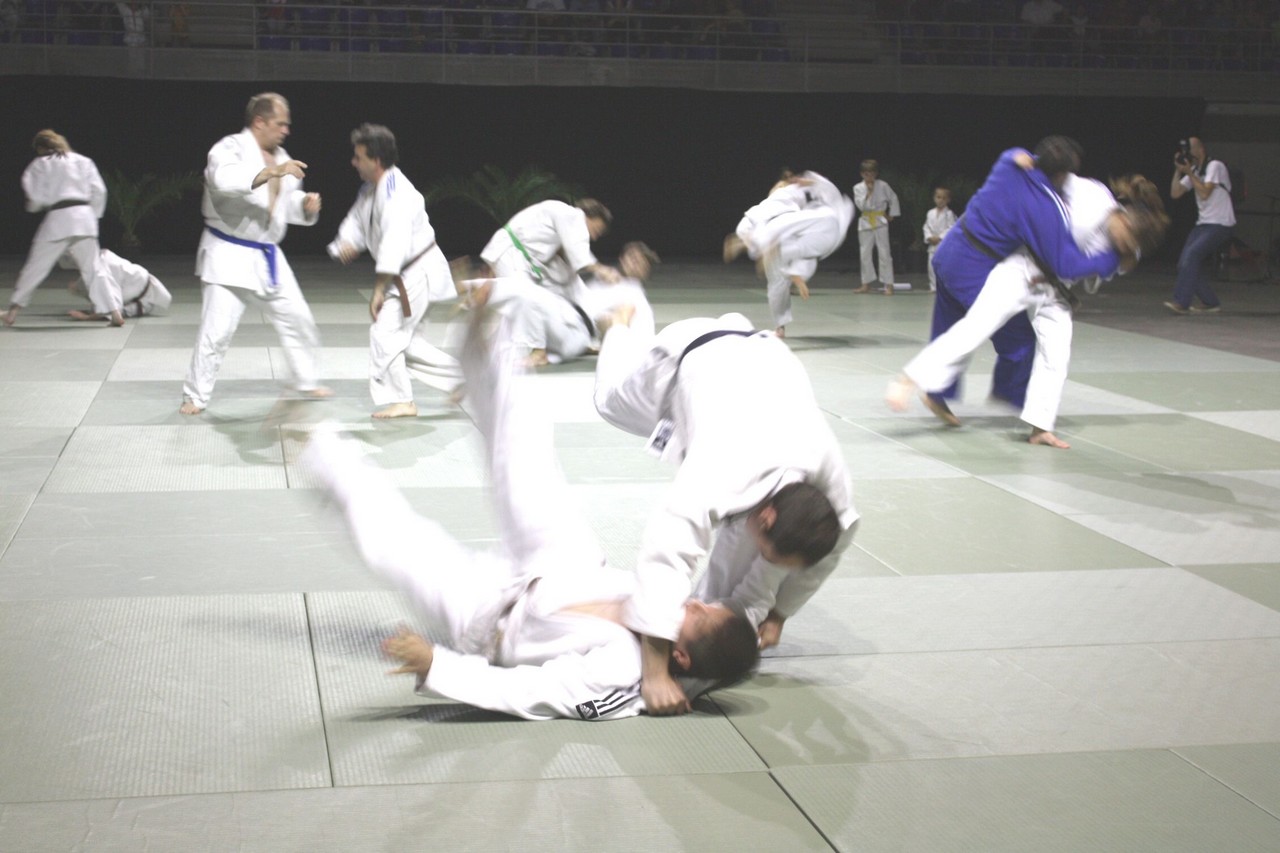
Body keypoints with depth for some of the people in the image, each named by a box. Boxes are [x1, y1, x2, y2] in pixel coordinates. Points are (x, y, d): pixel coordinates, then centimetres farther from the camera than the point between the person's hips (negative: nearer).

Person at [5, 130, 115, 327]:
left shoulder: (40, 164, 5)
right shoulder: (83, 161, 15)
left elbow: (36, 196, -1)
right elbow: (99, 191, 9)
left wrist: (33, 206, 21)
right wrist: (94, 216, 17)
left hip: (58, 219, -3)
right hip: (85, 218, 3)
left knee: (35, 267, 8)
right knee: (92, 268, 8)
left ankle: (14, 309, 14)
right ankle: (114, 312, -1)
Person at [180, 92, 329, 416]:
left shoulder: (280, 156, 9)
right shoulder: (230, 148, -15)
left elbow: (286, 201, 18)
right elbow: (223, 179, -37)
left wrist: (306, 205, -5)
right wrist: (271, 172, -43)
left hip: (267, 256, 7)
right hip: (229, 255, -7)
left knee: (297, 319, 13)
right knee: (217, 330, -8)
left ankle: (307, 383, 31)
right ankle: (195, 396, 6)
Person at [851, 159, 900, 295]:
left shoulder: (883, 186, -4)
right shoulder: (858, 188, -2)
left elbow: (893, 198, 8)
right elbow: (861, 205, -11)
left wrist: (891, 214, 7)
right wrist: (868, 192, -19)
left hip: (880, 222, -2)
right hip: (865, 222, 2)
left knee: (884, 253, -5)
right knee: (865, 253, 7)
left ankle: (888, 285, -2)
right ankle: (866, 284, 19)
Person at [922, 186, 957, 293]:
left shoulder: (949, 214, -6)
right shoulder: (930, 213, 9)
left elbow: (951, 228, -11)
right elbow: (927, 227, 9)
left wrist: (939, 237, -16)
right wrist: (929, 237, -9)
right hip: (933, 245, 5)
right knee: (932, 265, 8)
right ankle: (933, 287, 17)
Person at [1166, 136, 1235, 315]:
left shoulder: (1215, 166, -9)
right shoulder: (1194, 171, 15)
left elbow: (1204, 193, -20)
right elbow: (1175, 193, 8)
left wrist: (1189, 173, -16)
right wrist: (1178, 170, -1)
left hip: (1220, 224, -9)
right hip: (1203, 224, 9)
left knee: (1191, 256, -23)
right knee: (1185, 263, -1)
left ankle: (1181, 303, -23)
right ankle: (1210, 302, 10)